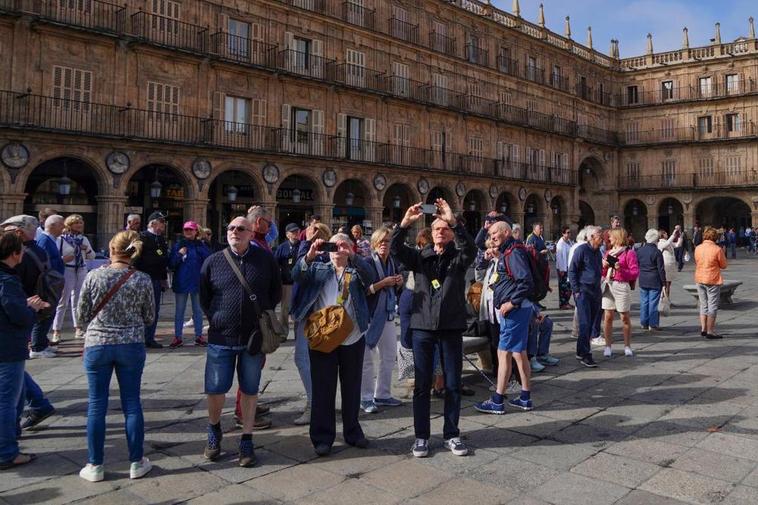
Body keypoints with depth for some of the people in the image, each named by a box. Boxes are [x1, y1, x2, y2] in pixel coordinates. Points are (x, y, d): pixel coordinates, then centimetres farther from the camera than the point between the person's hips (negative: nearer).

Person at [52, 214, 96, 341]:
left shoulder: (84, 239, 11)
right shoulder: (61, 239, -5)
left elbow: (92, 256, 14)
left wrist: (87, 250, -5)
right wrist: (63, 259, -25)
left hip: (82, 271, 5)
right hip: (67, 271, -5)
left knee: (78, 301, 12)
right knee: (62, 301, -4)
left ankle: (78, 328, 20)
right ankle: (56, 330, 1)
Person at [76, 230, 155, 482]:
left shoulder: (94, 276, -8)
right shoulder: (143, 280, -7)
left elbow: (82, 314, 0)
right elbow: (149, 318, 1)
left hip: (97, 345, 0)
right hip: (132, 346, 1)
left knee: (96, 405, 10)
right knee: (132, 403, 9)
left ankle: (95, 466, 18)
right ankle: (137, 463, 18)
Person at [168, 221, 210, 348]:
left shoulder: (201, 246, 5)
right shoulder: (178, 246, 4)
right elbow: (171, 264, 0)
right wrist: (179, 254, -14)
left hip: (197, 283, 0)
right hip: (181, 283, 0)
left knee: (198, 310, 8)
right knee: (179, 311, 5)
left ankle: (199, 336, 17)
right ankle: (177, 337, 10)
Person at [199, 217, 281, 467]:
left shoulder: (266, 259, -1)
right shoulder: (213, 261, 0)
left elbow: (276, 293, 10)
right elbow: (204, 298, 10)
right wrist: (217, 320, 4)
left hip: (253, 338, 0)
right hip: (221, 338, 0)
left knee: (249, 390, 10)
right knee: (215, 390, 5)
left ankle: (246, 441, 24)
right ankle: (214, 432, 33)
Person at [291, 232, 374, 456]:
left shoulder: (357, 271, 10)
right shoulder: (318, 268, 10)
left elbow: (370, 276, -12)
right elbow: (297, 276, -7)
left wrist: (353, 257, -28)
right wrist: (309, 256, -25)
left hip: (353, 339, 1)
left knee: (352, 388, 13)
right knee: (323, 389, 4)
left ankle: (352, 432, 28)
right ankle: (322, 437, 15)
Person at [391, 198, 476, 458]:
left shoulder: (459, 258, 4)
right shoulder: (420, 257, 8)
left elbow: (470, 248, -19)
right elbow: (395, 250, -9)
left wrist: (453, 221, -30)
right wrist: (405, 223, -23)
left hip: (452, 327, 0)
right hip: (423, 327, 1)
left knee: (453, 384, 7)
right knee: (422, 385, 6)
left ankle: (451, 435, 21)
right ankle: (421, 436, 18)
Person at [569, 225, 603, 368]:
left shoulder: (598, 252, 14)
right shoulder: (581, 249, -9)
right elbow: (572, 270, -9)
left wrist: (599, 289, 16)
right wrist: (576, 290, -13)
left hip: (595, 292, 8)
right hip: (583, 292, -7)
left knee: (590, 323, 10)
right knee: (585, 323, -10)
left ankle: (581, 351, 20)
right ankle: (585, 355, -7)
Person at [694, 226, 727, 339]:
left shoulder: (697, 248, -1)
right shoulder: (717, 249, -14)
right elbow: (723, 265, -4)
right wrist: (723, 254, 10)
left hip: (699, 280, 5)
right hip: (713, 281, -5)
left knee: (703, 305, 16)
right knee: (712, 307, 3)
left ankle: (703, 329, 17)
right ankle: (710, 332, 5)